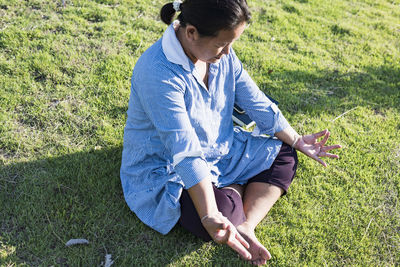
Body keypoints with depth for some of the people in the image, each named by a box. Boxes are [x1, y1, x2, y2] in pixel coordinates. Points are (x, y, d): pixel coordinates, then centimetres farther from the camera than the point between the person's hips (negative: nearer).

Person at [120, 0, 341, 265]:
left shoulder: (221, 52, -8)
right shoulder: (159, 74, -33)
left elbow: (255, 101, 2)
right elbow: (185, 153, -37)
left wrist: (297, 140, 4)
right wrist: (210, 217, -40)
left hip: (219, 149, 8)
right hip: (166, 170, -8)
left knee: (284, 155, 3)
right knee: (227, 211, -32)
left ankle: (246, 226, -14)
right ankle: (237, 188, 5)